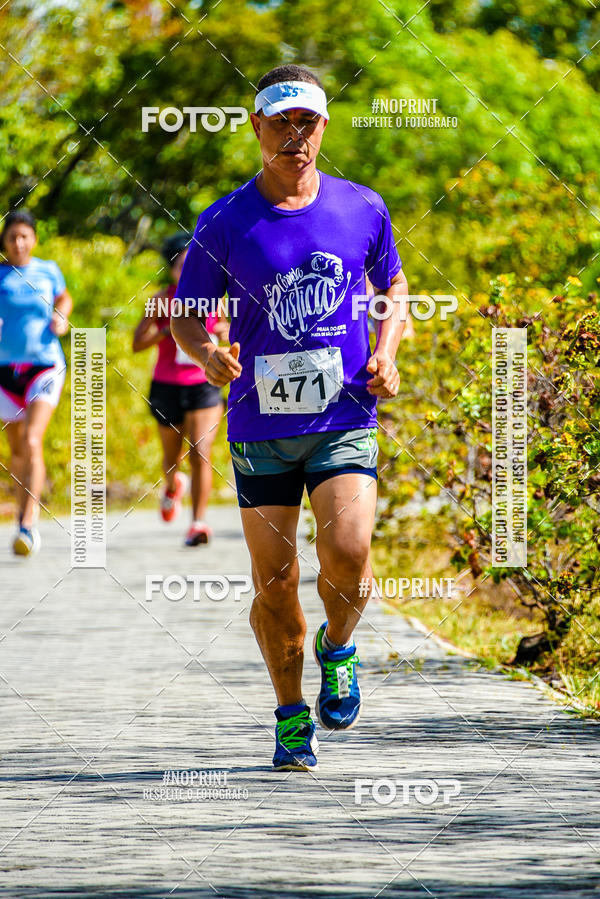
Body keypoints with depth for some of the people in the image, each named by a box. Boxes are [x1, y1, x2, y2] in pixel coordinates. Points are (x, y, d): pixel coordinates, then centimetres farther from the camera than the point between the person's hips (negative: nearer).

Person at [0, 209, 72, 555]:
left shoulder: (48, 271, 3)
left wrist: (61, 318, 2)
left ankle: (28, 525, -24)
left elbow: (64, 299, 23)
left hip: (45, 366, -2)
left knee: (32, 442, -19)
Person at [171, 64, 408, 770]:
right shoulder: (224, 224, -2)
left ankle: (338, 648, 13)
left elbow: (393, 283, 20)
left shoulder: (362, 209, 4)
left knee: (347, 557, -19)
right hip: (261, 423, 0)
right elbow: (186, 314, 5)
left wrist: (387, 350, 2)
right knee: (274, 582, 1)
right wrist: (206, 354, -17)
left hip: (345, 418, 0)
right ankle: (291, 716, 21)